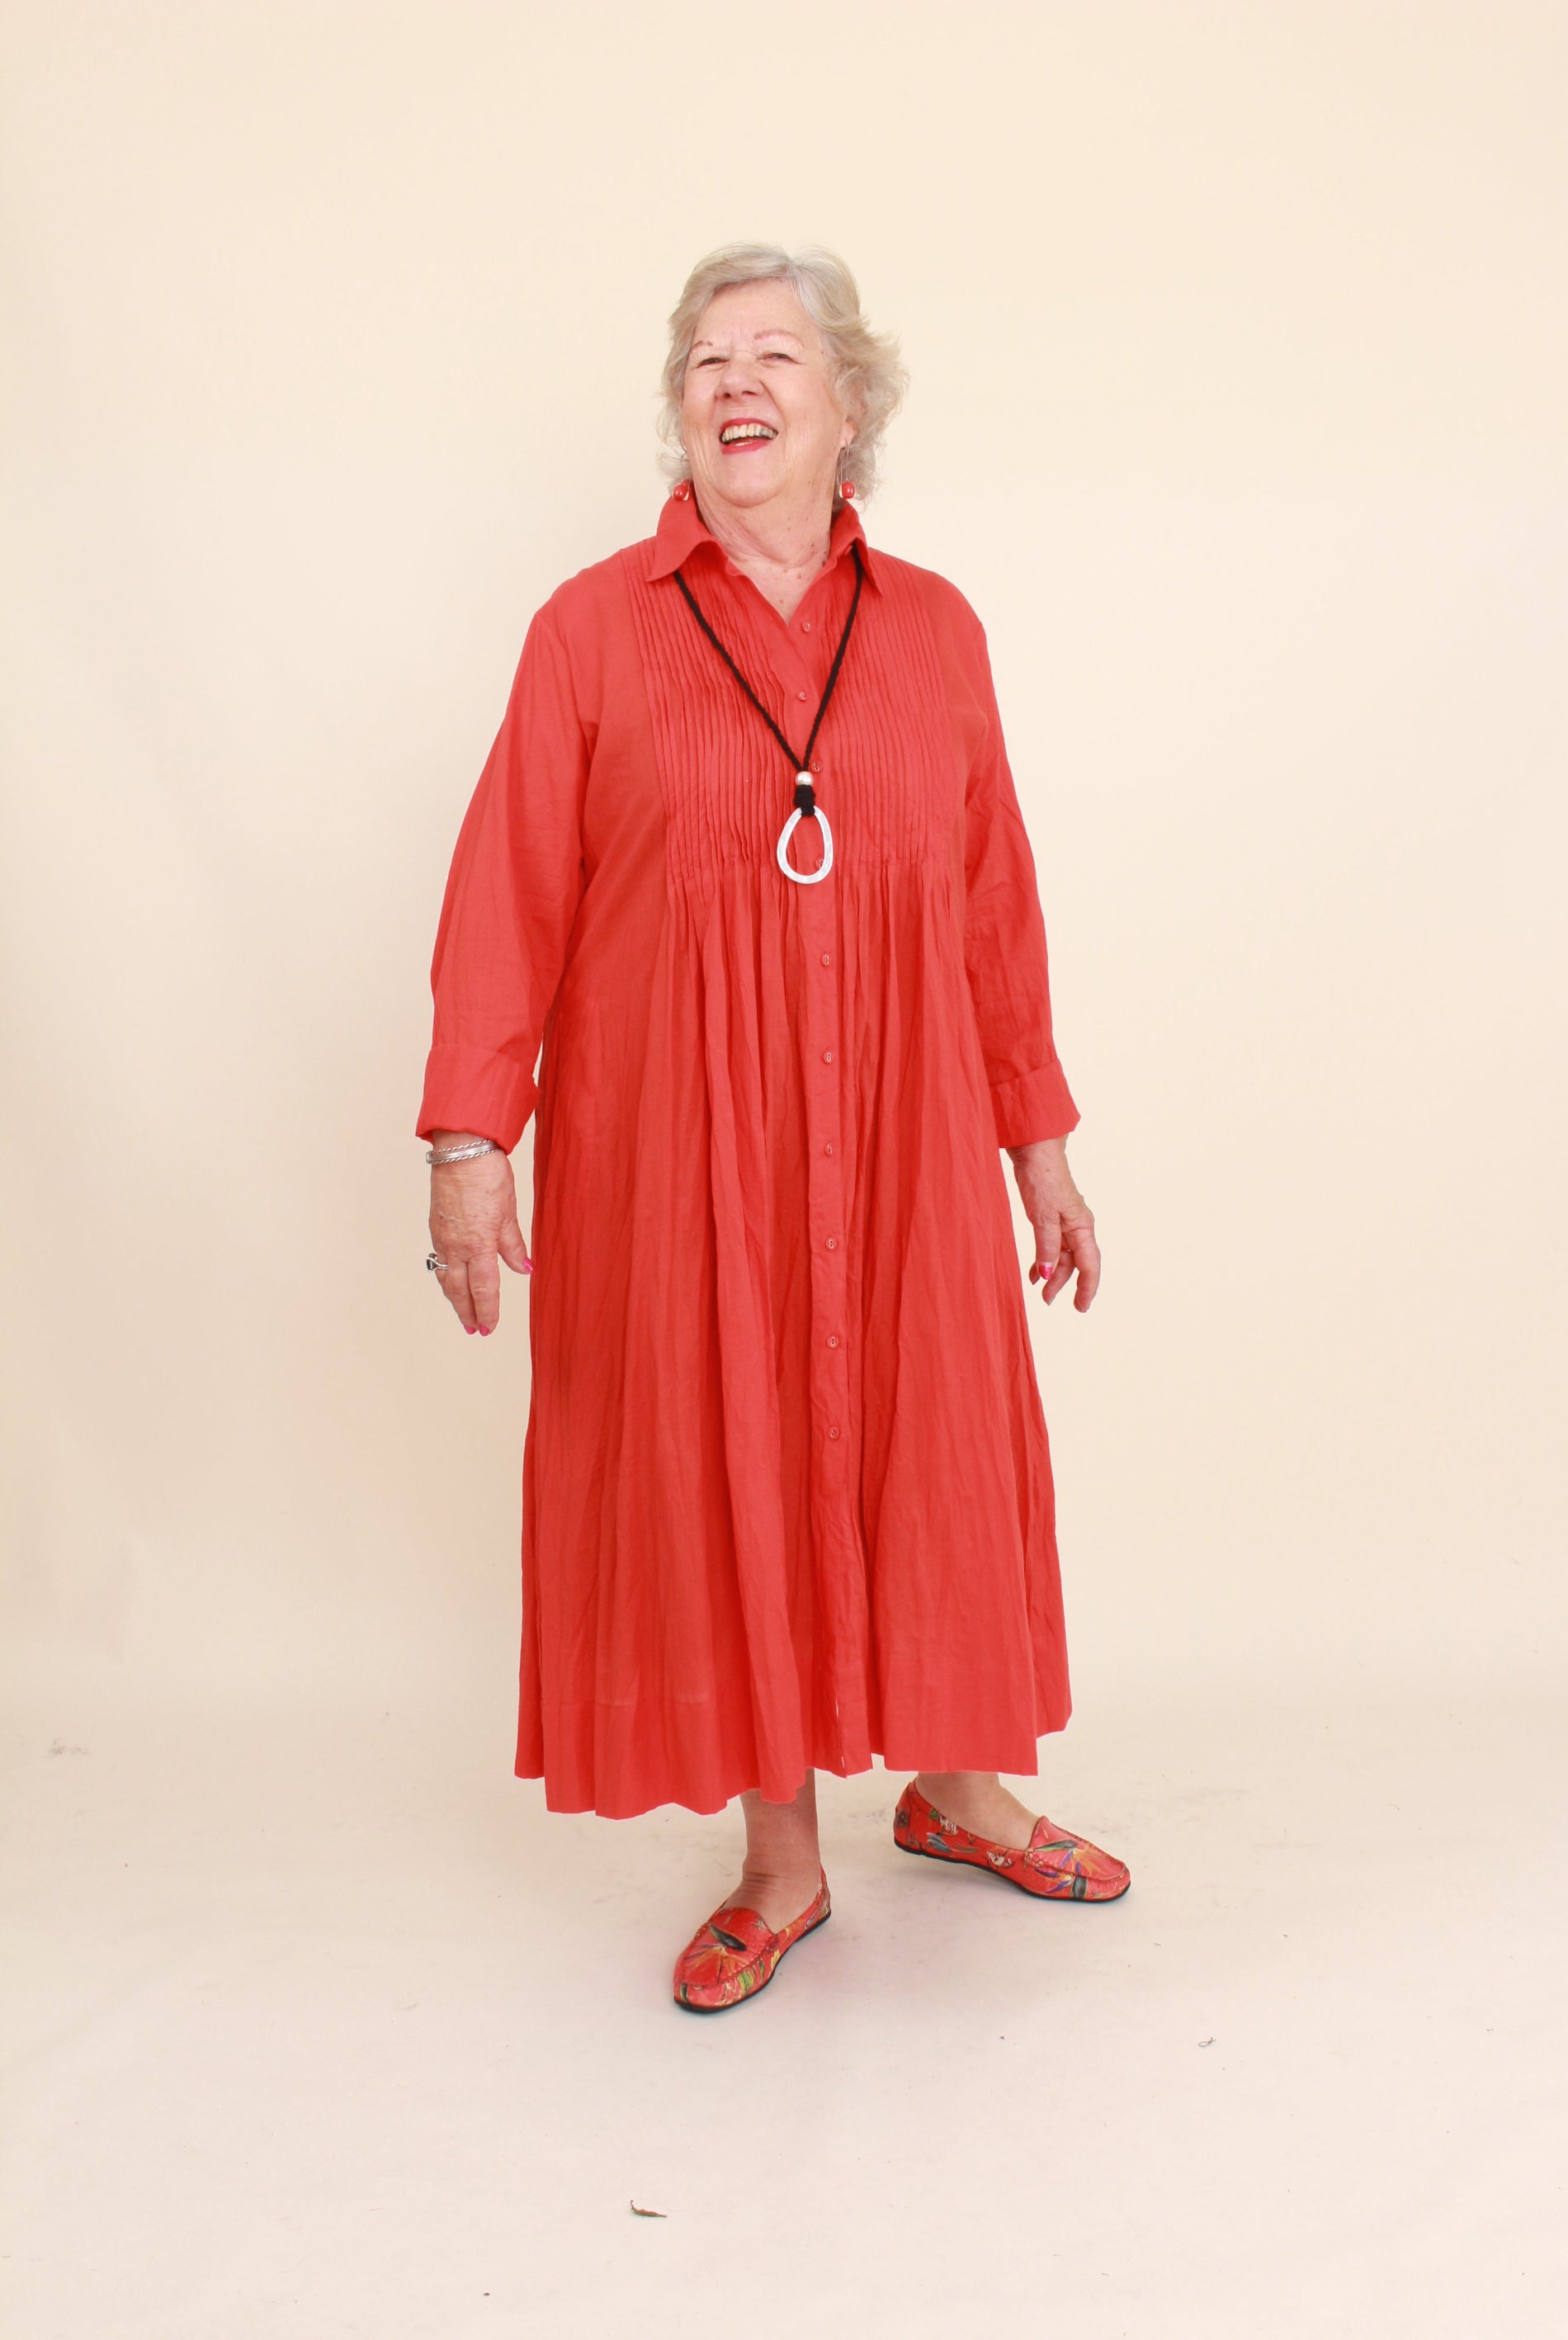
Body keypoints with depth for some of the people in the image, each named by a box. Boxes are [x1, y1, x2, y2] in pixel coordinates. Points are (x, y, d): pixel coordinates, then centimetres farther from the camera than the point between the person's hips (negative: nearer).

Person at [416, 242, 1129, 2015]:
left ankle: (955, 1789, 34)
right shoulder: (593, 629, 2)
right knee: (709, 1470, 4)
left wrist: (1039, 1138, 10)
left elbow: (999, 904, 10)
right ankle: (782, 1865, 22)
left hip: (897, 1132, 2)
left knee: (929, 1450, 9)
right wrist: (469, 1139, -9)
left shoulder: (934, 632, 8)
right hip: (669, 1139, -1)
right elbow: (506, 897, -2)